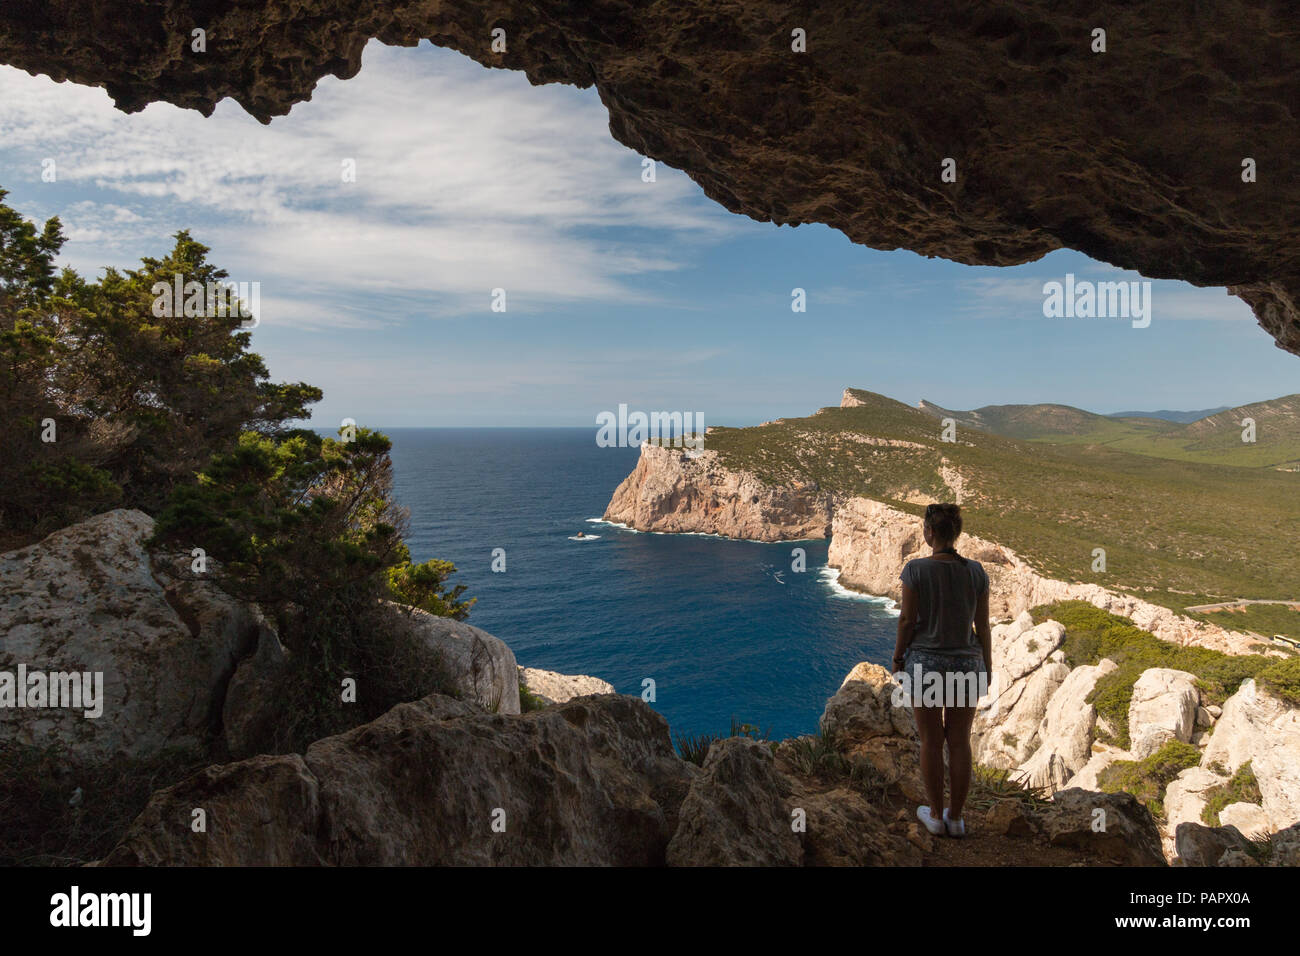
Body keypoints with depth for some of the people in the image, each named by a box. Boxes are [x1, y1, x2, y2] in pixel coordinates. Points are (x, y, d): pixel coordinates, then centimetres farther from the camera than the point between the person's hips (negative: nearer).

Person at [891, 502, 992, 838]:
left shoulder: (916, 569, -13)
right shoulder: (975, 571, -4)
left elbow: (907, 620, -10)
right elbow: (983, 625, 0)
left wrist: (898, 656, 5)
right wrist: (987, 665, 13)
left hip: (925, 662, -2)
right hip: (967, 664, 3)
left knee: (931, 741, 11)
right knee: (960, 742, 13)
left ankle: (935, 815, 23)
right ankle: (956, 817, 24)